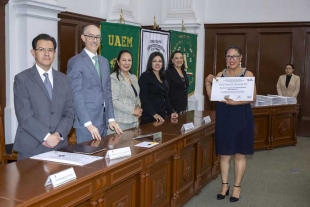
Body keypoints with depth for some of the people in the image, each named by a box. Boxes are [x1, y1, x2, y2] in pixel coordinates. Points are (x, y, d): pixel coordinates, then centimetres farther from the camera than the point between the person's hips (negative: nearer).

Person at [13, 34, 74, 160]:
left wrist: (58, 135, -9)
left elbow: (69, 112, 6)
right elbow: (24, 116, -11)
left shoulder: (64, 79, 10)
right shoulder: (22, 79, -3)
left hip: (59, 145, 4)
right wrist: (46, 137, -18)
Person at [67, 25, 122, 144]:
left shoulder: (104, 61, 15)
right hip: (86, 121, -7)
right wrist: (88, 123, -19)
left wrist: (111, 118, 7)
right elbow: (76, 95, -13)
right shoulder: (75, 62, -7)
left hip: (103, 120, 7)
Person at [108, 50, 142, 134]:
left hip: (133, 120, 7)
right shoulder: (114, 78, -10)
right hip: (120, 122, -7)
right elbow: (113, 101, -17)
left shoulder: (134, 78, 15)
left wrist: (138, 107, 2)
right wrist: (132, 110, -15)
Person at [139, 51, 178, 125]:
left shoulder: (162, 78, 14)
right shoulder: (145, 76, -8)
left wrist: (171, 112, 5)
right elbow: (144, 98, -15)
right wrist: (154, 114, -23)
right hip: (149, 116, -7)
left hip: (162, 115, 7)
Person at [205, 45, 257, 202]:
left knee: (239, 154, 6)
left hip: (241, 117, -3)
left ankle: (237, 187, 19)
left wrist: (235, 102, -23)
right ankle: (224, 185, 22)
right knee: (224, 153, 9)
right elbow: (212, 96, 7)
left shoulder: (248, 74, -3)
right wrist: (208, 83, -9)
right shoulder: (220, 75, 6)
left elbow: (253, 97, -10)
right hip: (224, 117, 3)